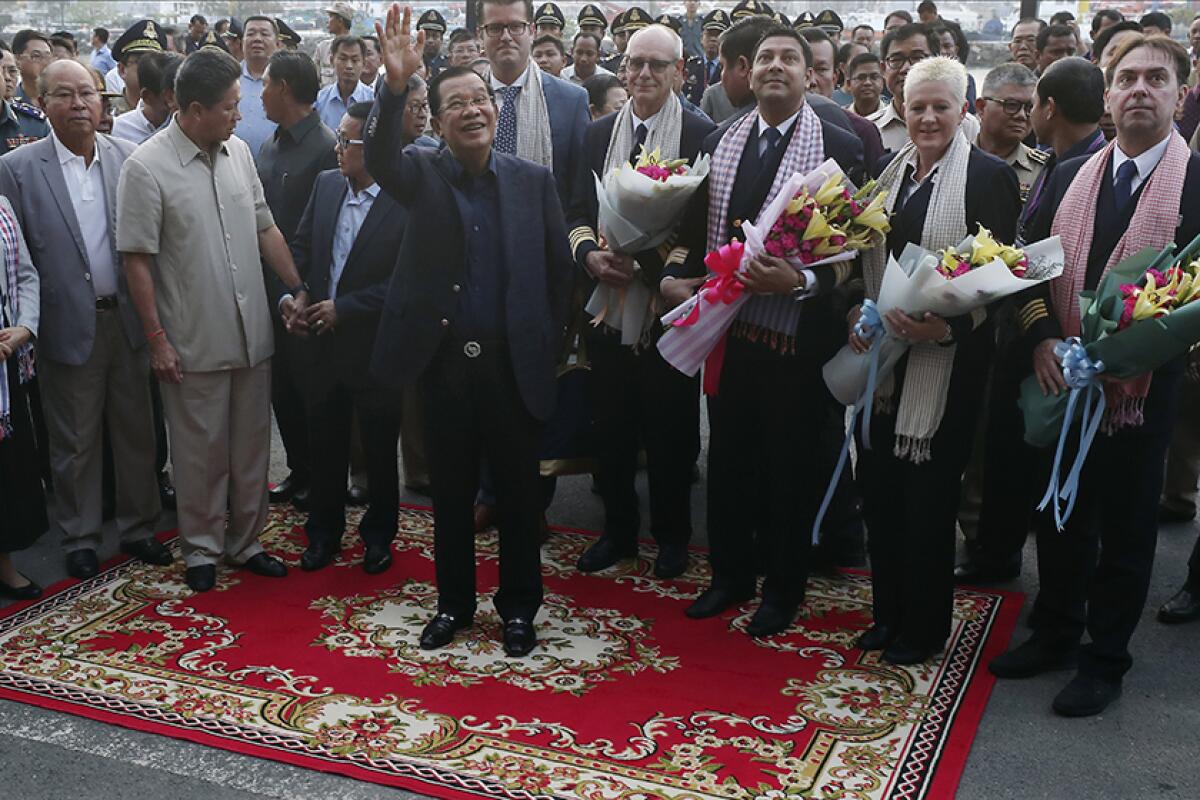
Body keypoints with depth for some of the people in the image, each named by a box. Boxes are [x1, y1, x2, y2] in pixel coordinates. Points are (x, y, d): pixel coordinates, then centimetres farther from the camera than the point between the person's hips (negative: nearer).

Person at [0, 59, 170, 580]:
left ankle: (138, 527, 29)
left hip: (127, 318, 2)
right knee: (75, 441, 10)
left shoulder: (129, 159, 0)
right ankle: (80, 538, 27)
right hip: (69, 326, -2)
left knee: (136, 431, 13)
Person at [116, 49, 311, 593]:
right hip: (193, 342, -5)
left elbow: (265, 228, 12)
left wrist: (298, 288, 8)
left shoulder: (238, 152, 4)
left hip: (252, 333, 5)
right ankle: (201, 547, 26)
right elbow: (137, 260, -11)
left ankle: (245, 539, 31)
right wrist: (156, 338, -12)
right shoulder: (147, 168, -13)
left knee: (251, 446, 15)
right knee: (201, 451, 8)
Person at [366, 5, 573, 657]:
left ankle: (519, 607, 27)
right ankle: (454, 603, 29)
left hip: (515, 362, 0)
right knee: (450, 490, 12)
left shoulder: (533, 180, 3)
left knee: (518, 491, 10)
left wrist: (552, 341, 1)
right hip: (444, 360, 0)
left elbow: (559, 267, 5)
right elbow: (379, 158, -21)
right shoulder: (421, 174, 1)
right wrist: (395, 84, -36)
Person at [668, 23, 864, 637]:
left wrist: (800, 282, -24)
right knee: (728, 457, 16)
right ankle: (730, 575, 34)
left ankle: (783, 590, 27)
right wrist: (676, 277, -8)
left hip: (796, 332, -4)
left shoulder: (840, 147, -7)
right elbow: (695, 228, 9)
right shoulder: (720, 142, 8)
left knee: (789, 466, 9)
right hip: (728, 327, 5)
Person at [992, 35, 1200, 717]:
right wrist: (1041, 336, -8)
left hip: (1142, 386, -4)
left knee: (1126, 529, 10)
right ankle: (1056, 635, 36)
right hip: (1062, 377, 4)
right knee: (1061, 516, 17)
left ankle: (1106, 660, 26)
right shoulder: (1069, 177, 6)